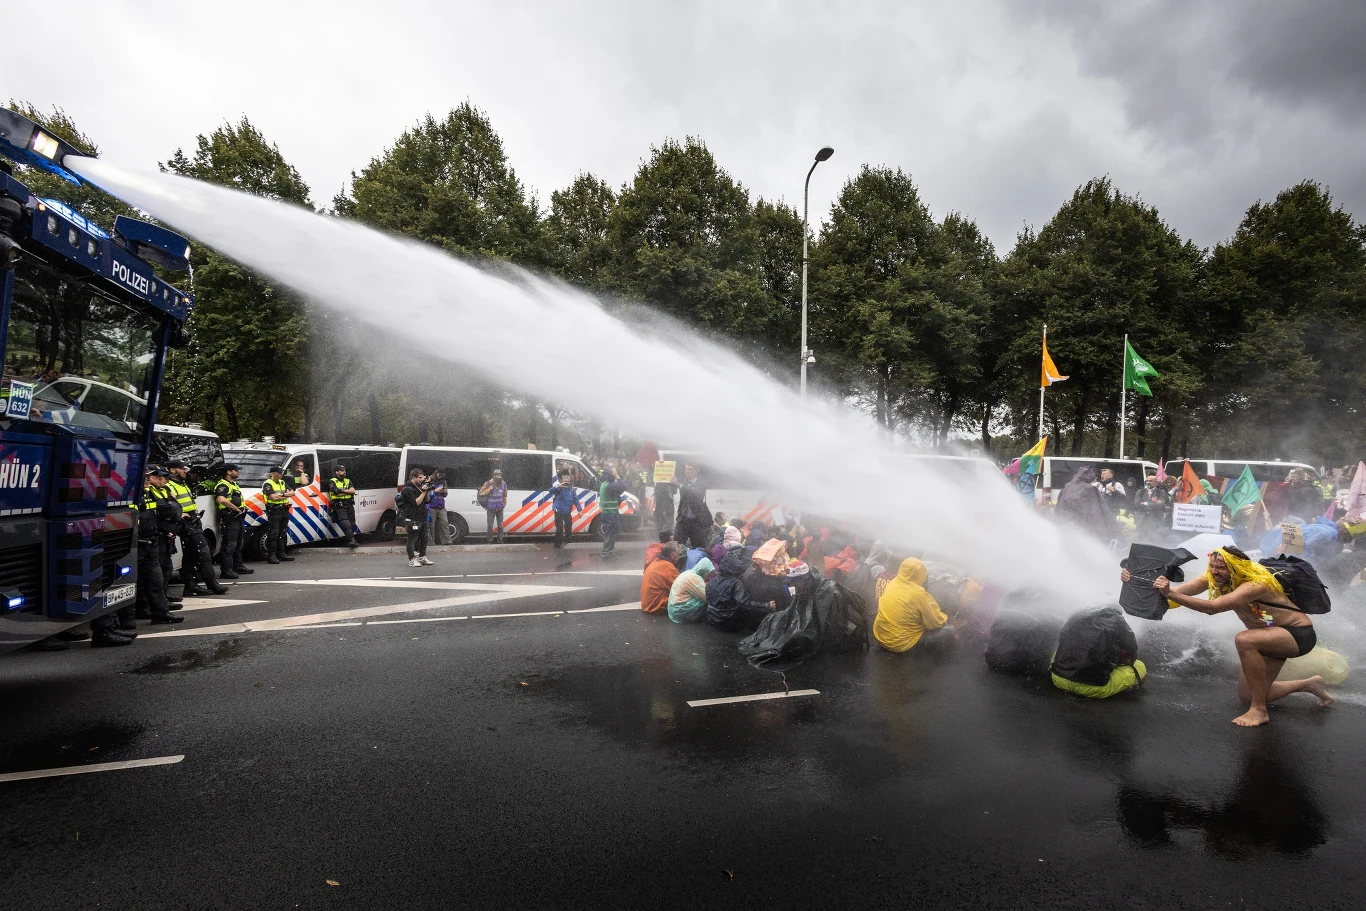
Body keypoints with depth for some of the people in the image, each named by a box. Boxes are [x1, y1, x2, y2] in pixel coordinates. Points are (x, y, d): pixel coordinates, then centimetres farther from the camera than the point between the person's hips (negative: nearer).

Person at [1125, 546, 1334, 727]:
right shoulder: (1215, 578, -15)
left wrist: (1170, 594, -56)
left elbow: (1213, 607, -48)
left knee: (1244, 640, -37)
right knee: (1247, 696, 9)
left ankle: (1259, 710, -22)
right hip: (1272, 637, 8)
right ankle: (1308, 684, 34)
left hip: (1299, 634, -8)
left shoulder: (1256, 583, -35)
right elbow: (1178, 592, -22)